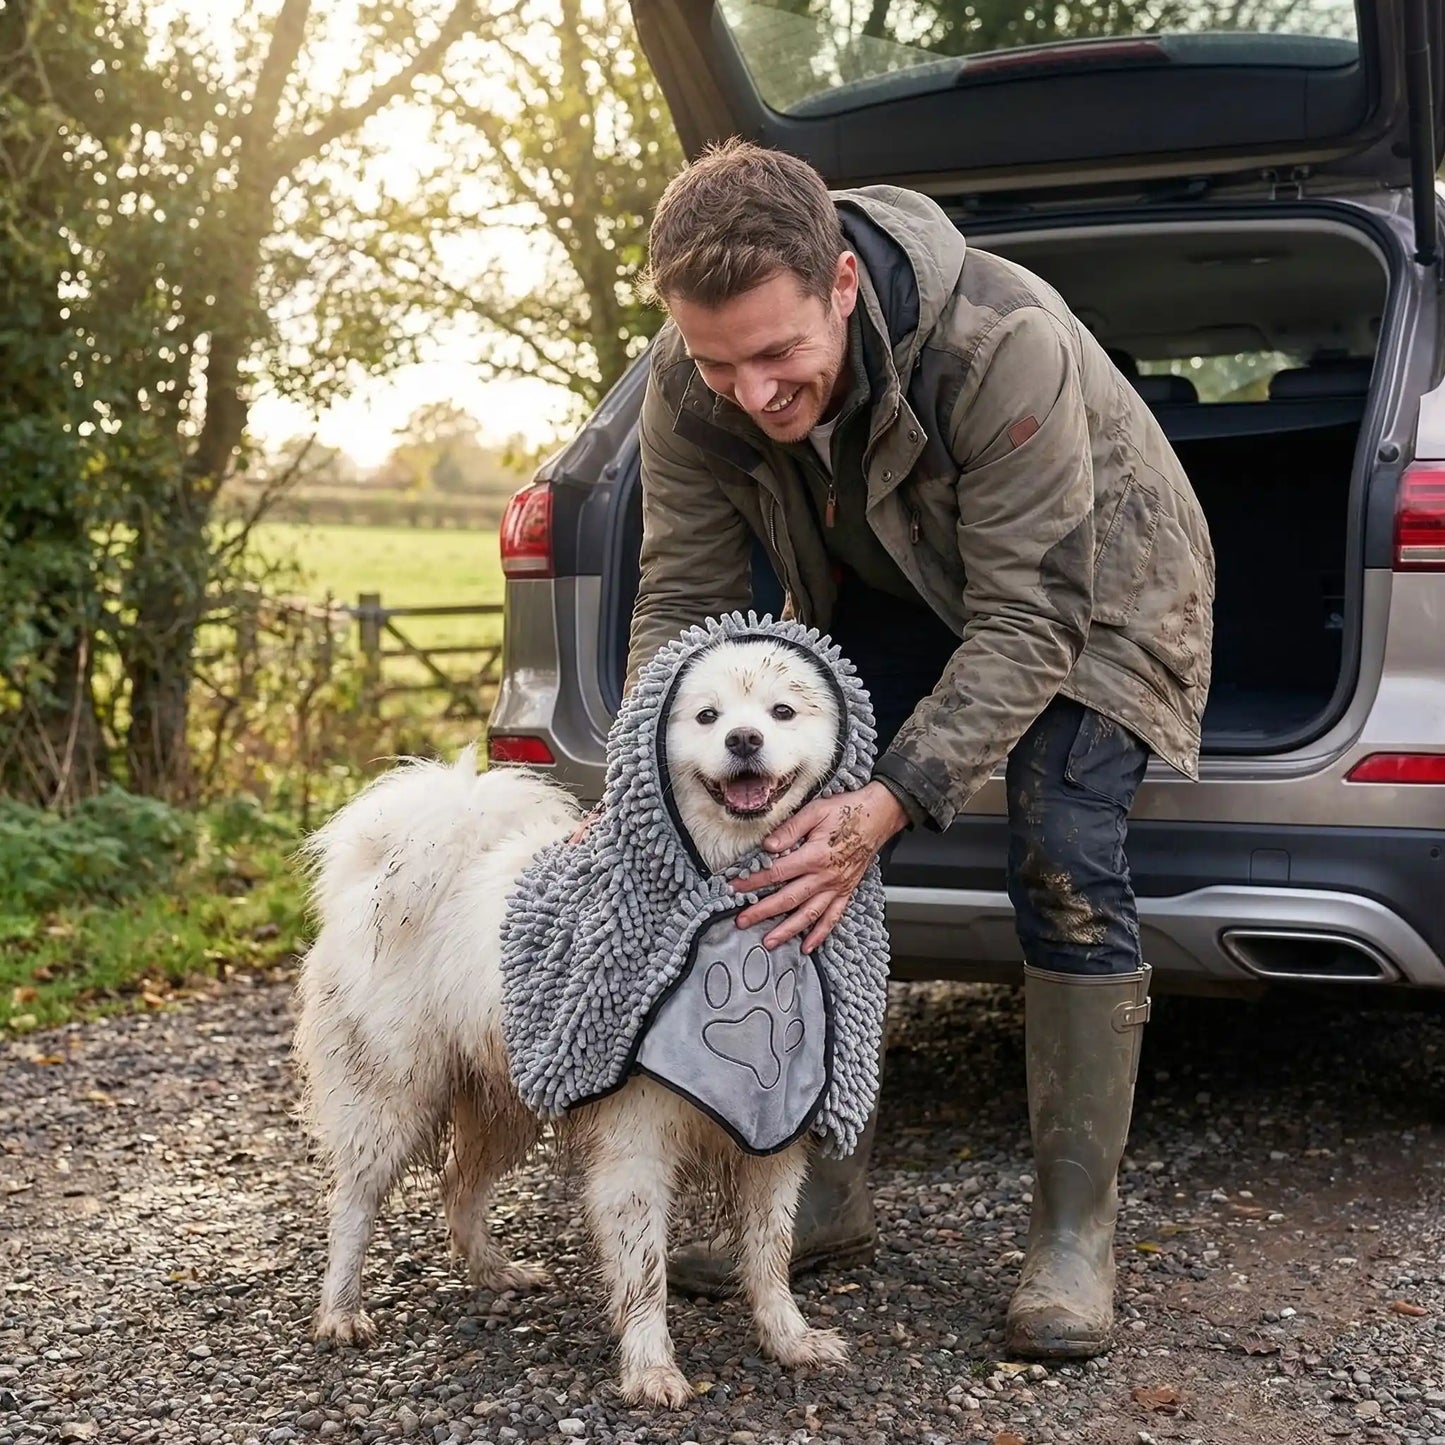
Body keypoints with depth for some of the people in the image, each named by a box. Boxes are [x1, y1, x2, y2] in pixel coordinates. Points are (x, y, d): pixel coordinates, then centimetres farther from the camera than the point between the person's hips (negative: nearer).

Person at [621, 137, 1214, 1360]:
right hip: (896, 589, 5)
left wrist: (891, 803, -48)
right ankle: (828, 1197, 8)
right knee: (806, 850, -6)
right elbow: (683, 597, -18)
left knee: (1065, 865, -19)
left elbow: (1030, 617, -38)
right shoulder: (690, 388, -25)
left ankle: (1075, 1239, -7)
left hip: (1086, 581, -4)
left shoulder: (1003, 342, -41)